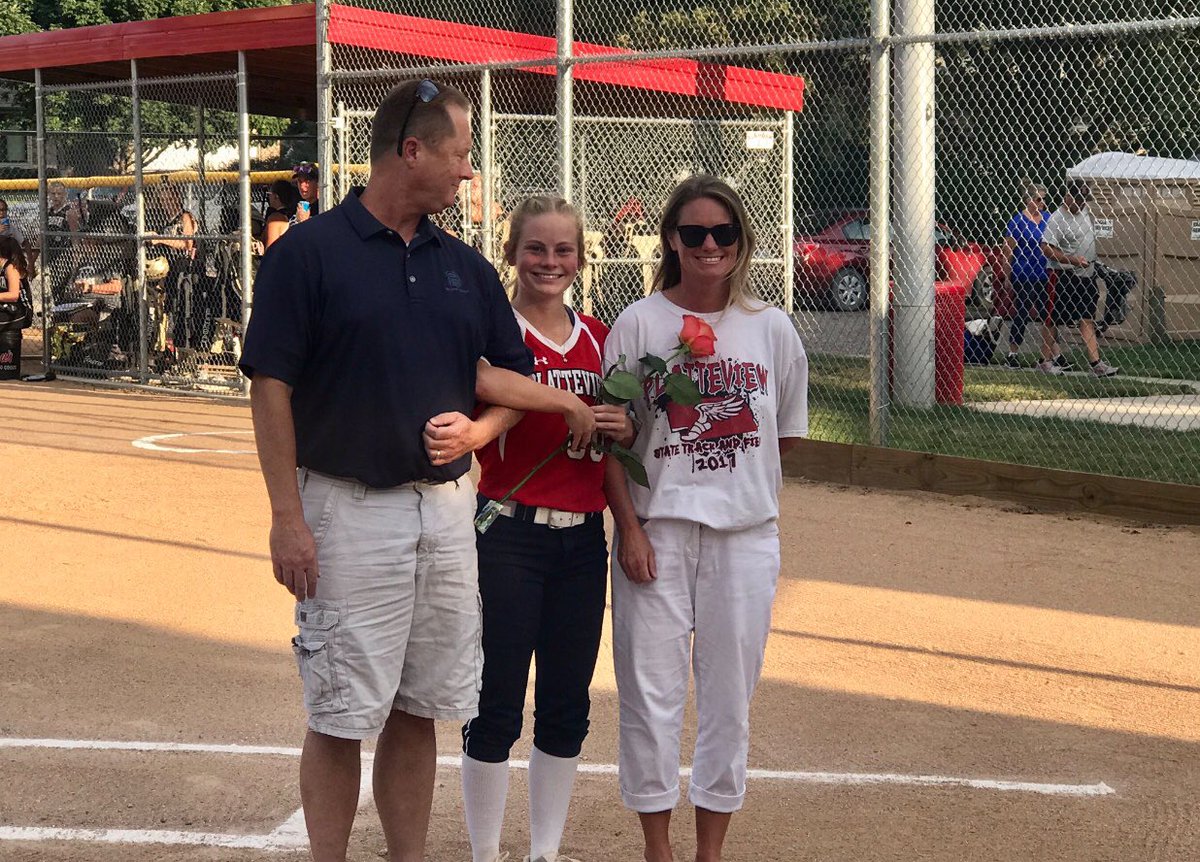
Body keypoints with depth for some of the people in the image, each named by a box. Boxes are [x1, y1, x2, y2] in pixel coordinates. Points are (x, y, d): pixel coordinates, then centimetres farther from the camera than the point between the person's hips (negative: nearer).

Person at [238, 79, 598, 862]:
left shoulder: (466, 268, 10)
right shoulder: (308, 254, -7)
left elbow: (513, 383, 16)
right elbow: (272, 390, -9)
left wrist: (477, 430, -5)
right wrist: (288, 518, -14)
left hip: (447, 508, 5)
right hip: (348, 511, -5)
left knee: (419, 711, 11)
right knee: (342, 717, -1)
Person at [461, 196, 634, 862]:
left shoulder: (598, 338, 10)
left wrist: (626, 429, -1)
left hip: (582, 538, 5)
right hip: (509, 536, -5)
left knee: (567, 708, 10)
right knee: (496, 707, 0)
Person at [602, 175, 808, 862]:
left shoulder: (771, 327, 4)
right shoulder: (638, 323, -1)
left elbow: (787, 434, 12)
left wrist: (726, 470, 1)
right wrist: (629, 528, -9)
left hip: (745, 530, 2)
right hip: (656, 528, -2)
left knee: (730, 690, 6)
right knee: (652, 688, 1)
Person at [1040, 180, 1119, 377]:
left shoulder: (1084, 212, 11)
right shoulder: (1057, 219, -14)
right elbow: (1046, 248, -20)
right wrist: (1073, 260, -26)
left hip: (1086, 275, 7)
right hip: (1064, 277, -7)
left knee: (1087, 320, 1)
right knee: (1053, 320, 1)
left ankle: (1095, 363, -5)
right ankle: (1047, 359, 11)